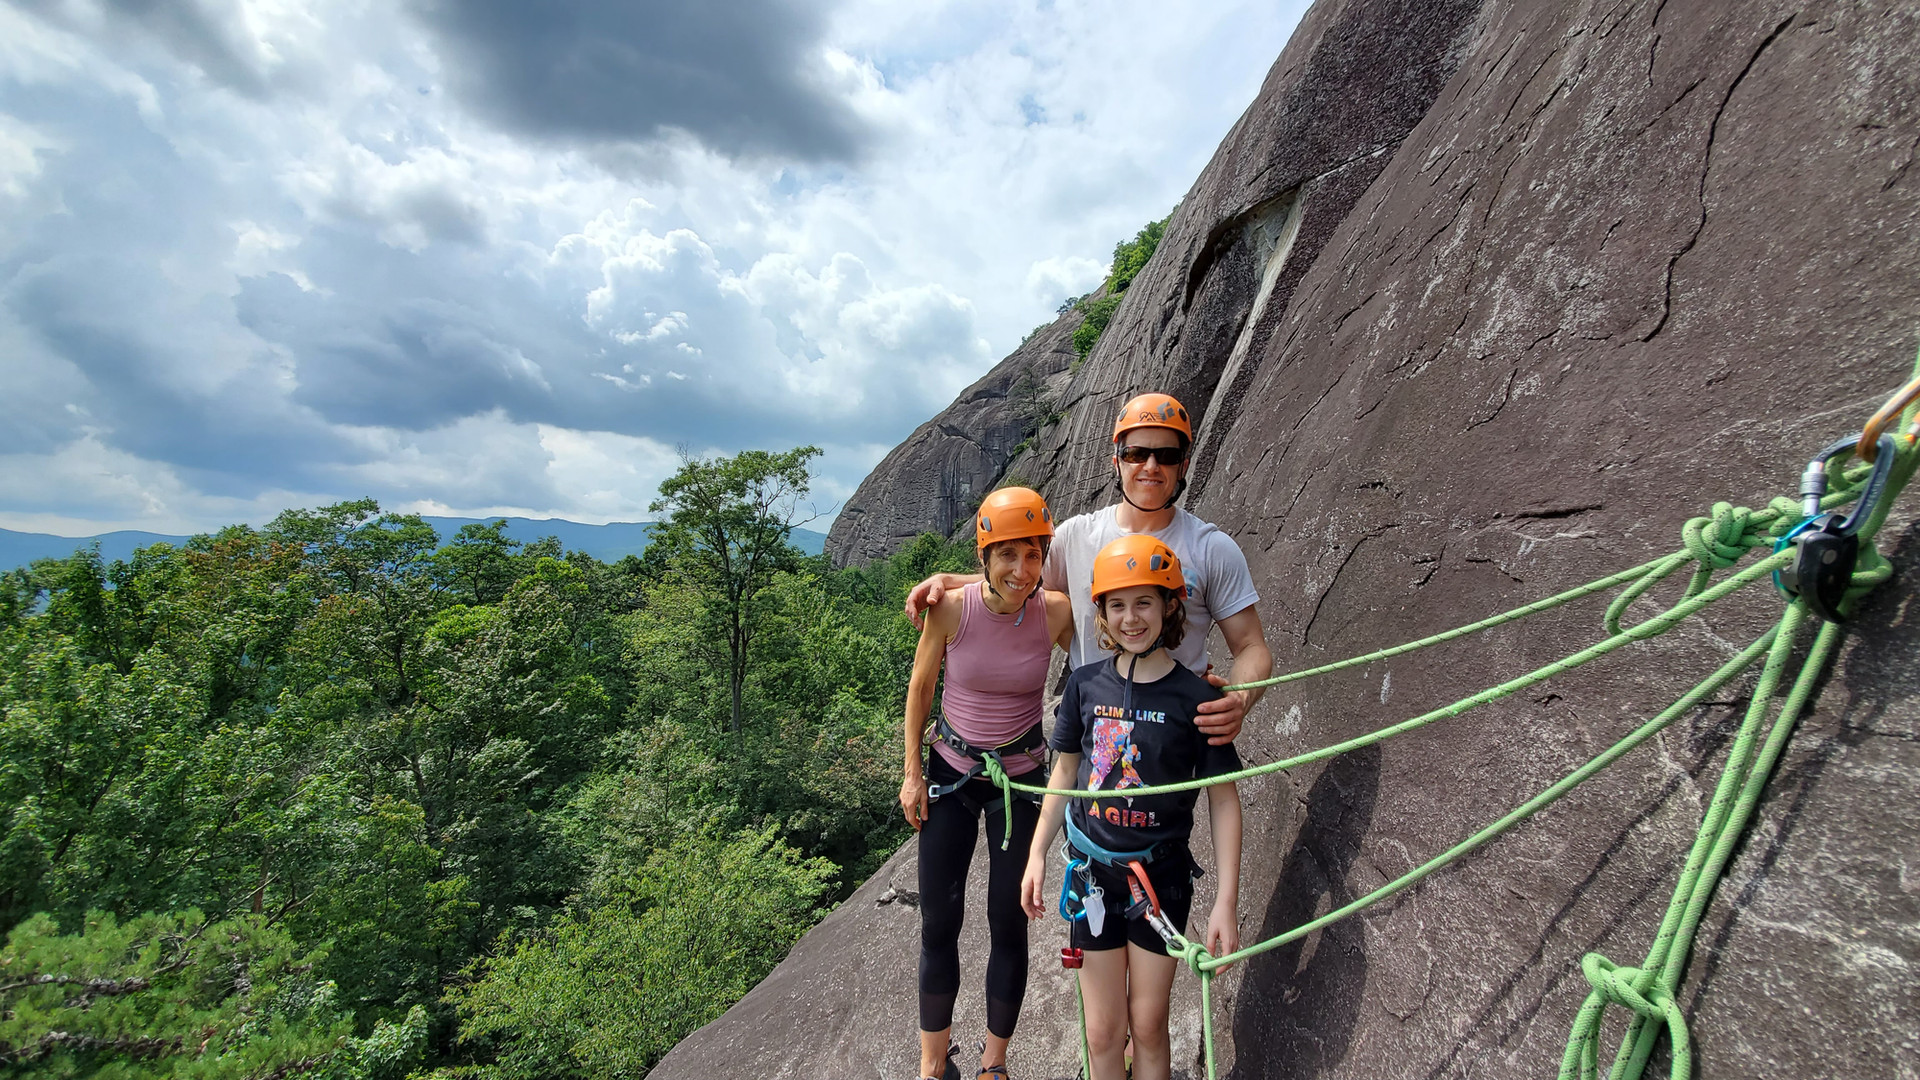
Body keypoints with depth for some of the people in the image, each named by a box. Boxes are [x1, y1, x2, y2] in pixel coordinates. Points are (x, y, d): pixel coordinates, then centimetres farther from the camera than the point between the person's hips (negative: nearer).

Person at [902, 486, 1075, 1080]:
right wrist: (912, 773, -1)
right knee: (939, 922, 7)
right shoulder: (950, 608, -18)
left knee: (1009, 924, 7)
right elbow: (920, 687, -3)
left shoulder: (1056, 611, -16)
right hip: (950, 773, 0)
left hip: (1021, 777, 0)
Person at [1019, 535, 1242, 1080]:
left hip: (1161, 876, -2)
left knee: (1148, 1025, 10)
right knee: (1103, 1032, 12)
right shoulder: (1086, 683, -3)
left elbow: (1223, 798, -7)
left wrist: (1226, 901, -9)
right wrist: (1037, 854, 8)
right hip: (1092, 871, 2)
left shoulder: (1195, 696, -11)